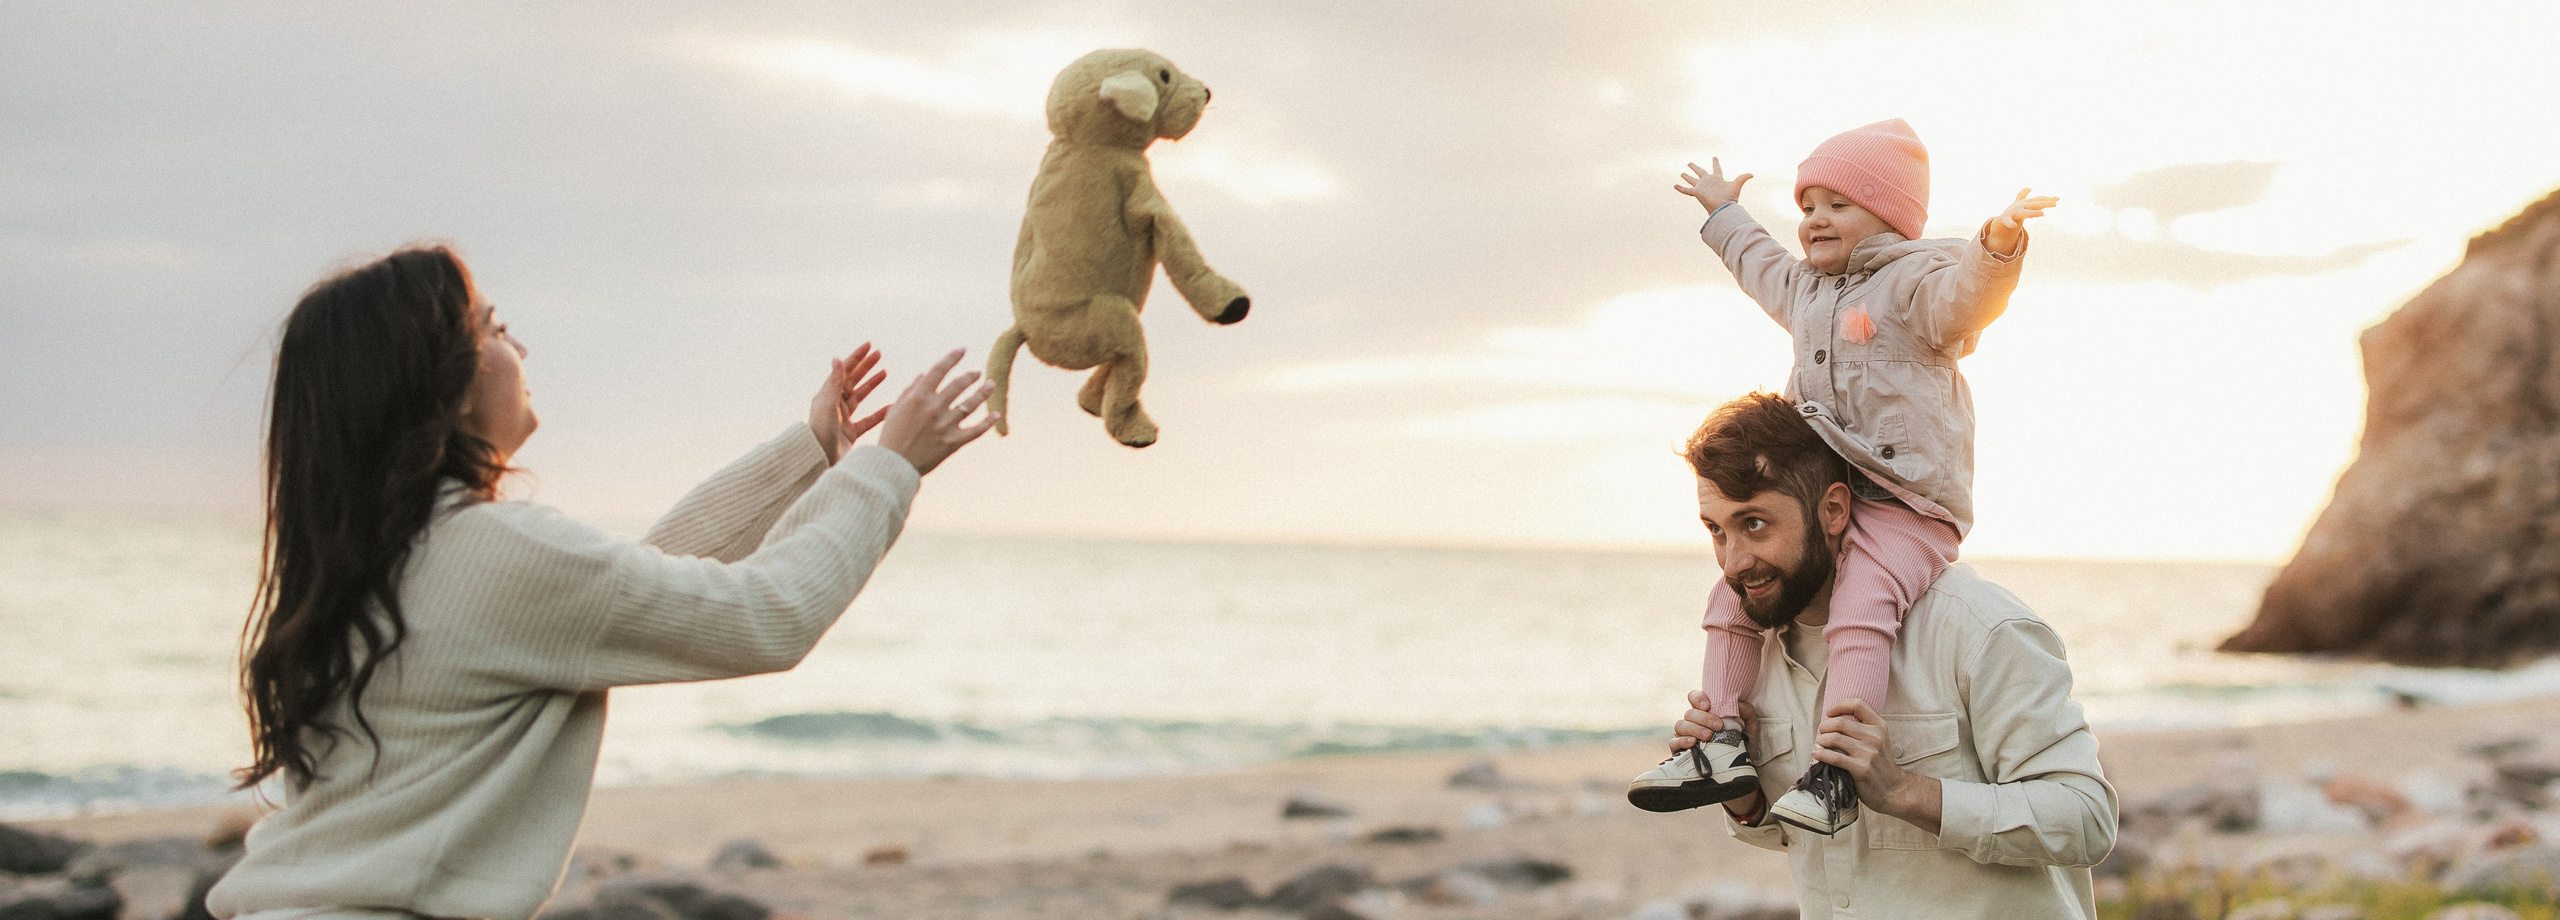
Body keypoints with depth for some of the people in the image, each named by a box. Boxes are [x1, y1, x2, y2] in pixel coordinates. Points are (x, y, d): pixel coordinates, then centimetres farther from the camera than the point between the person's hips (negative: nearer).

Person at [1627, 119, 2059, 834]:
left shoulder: (1916, 281, -4)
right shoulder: (1804, 290, 23)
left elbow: (1968, 294, -27)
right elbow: (1760, 266, 46)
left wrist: (1998, 244, -47)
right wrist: (1724, 215, 61)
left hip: (1909, 508, -9)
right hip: (1821, 501, 9)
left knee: (1858, 613, -29)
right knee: (1734, 597, 1)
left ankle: (1835, 775, -36)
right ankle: (1724, 744, 1)